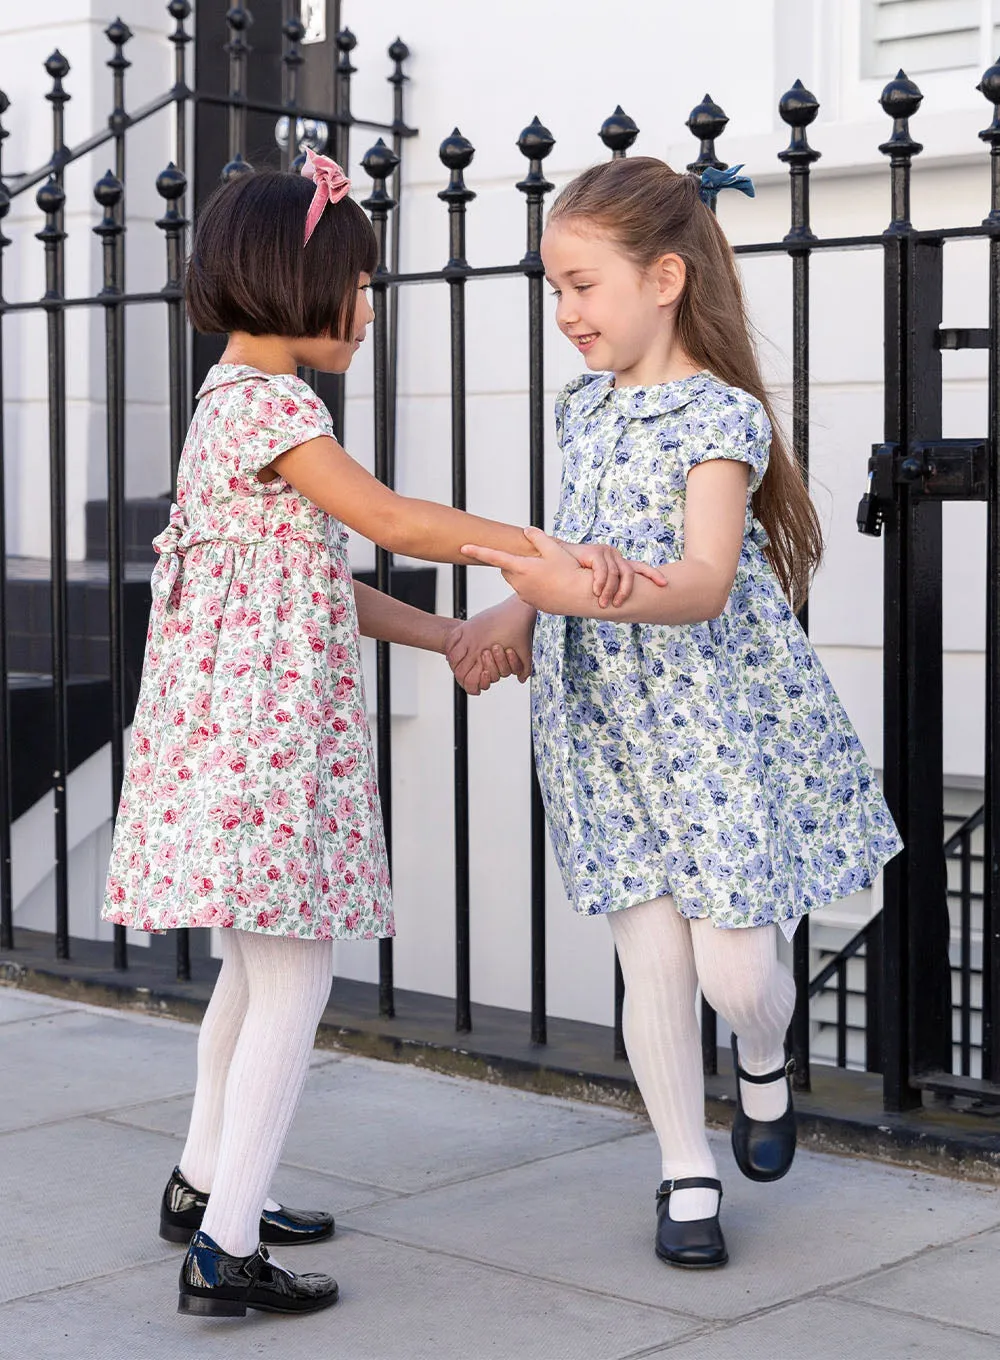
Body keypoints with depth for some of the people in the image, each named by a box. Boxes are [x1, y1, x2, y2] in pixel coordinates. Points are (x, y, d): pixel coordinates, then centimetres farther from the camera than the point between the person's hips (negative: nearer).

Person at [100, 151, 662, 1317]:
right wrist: (557, 552, -21)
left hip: (238, 728, 11)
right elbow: (394, 522, -22)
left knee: (260, 962, 21)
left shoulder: (235, 402, 17)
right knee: (293, 980, -6)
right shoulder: (271, 401, -14)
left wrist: (446, 637, 16)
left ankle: (204, 1187, 34)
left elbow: (316, 575, 18)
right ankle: (226, 1252, -3)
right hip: (264, 726, -11)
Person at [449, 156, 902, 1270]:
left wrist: (589, 593, -43)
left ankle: (762, 1066, 33)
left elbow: (704, 582, -27)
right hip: (606, 729, 5)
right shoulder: (583, 412, 9)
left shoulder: (720, 416, -13)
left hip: (718, 721, -5)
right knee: (652, 964, 5)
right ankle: (686, 1174, 20)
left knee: (735, 968, -2)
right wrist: (516, 613, 4)